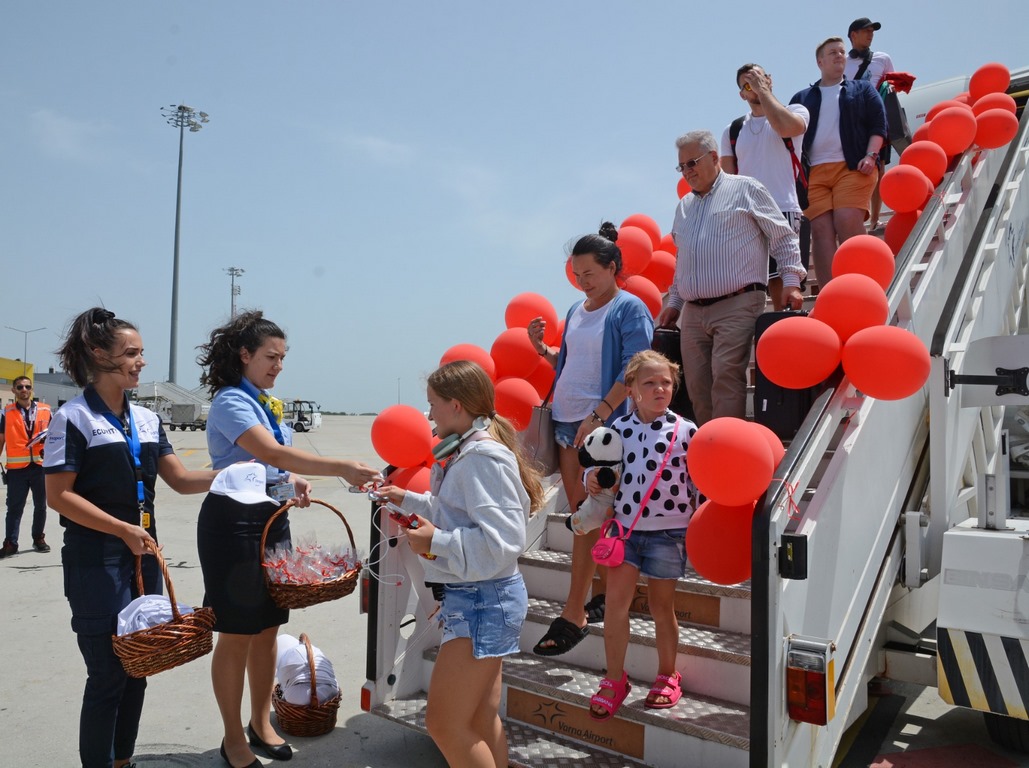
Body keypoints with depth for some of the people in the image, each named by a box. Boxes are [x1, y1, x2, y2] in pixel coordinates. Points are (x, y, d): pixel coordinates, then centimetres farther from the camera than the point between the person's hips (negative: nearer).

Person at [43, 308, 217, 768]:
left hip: (144, 557, 6)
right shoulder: (74, 418, -9)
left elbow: (180, 480, 7)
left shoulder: (146, 419, 9)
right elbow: (59, 496, -12)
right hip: (96, 562, -6)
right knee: (108, 674, 0)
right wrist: (124, 529, -17)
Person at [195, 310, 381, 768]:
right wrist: (342, 468, -35)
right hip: (234, 521, -8)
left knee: (268, 627, 15)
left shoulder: (268, 403, 12)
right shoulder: (230, 402, -14)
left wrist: (293, 481, -1)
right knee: (237, 634, 3)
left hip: (273, 519, 8)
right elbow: (274, 453, -28)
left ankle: (261, 723, 31)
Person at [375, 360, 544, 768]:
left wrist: (435, 541, -19)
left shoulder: (484, 457, -21)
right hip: (477, 597, 10)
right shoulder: (466, 452, 11)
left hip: (484, 600, -10)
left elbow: (499, 541, -28)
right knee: (482, 722, 18)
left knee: (444, 723, -3)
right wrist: (408, 500, 19)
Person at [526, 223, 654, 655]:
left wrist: (597, 416, -20)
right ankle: (602, 595, 24)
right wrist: (543, 350, 5)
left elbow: (632, 372, -13)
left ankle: (574, 614, -1)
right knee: (580, 516, 11)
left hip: (602, 424, -7)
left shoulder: (630, 309, -5)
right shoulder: (576, 311, 16)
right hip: (566, 421, 7)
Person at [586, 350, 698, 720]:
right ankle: (615, 679, 14)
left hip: (668, 531, -2)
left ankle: (667, 676, 31)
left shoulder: (685, 430, -5)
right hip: (625, 526, 2)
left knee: (662, 606, 10)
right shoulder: (619, 429, 2)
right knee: (616, 597, -3)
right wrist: (594, 479, -7)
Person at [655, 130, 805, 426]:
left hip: (737, 306, -6)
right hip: (693, 313, 6)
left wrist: (791, 281, -6)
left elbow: (784, 237, 4)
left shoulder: (745, 188, 7)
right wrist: (673, 303, 21)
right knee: (697, 387, 1)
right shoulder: (684, 206, 24)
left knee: (726, 378, -17)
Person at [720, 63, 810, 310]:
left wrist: (763, 90, -2)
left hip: (785, 211, -3)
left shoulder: (795, 112, 10)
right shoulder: (732, 131, 19)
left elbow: (786, 127, -15)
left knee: (783, 284, -7)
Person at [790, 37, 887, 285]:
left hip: (852, 167, -1)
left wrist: (870, 156, -5)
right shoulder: (802, 97, 24)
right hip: (814, 171, 1)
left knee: (847, 224, -21)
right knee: (821, 230, -14)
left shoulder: (862, 89, 22)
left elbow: (878, 125, 12)